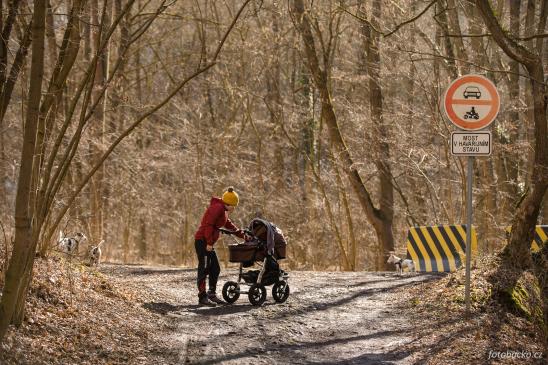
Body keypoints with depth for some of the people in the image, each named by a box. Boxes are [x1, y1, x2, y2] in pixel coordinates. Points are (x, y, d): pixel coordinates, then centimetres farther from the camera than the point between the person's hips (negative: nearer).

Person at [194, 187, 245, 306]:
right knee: (204, 268, -9)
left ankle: (212, 294, 20)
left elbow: (229, 225, 29)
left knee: (215, 269, 13)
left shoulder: (223, 211, 19)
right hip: (202, 241, -10)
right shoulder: (217, 207, -13)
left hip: (208, 243, 10)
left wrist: (242, 235, 25)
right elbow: (208, 225, -21)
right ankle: (202, 297, -8)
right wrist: (209, 243, -23)